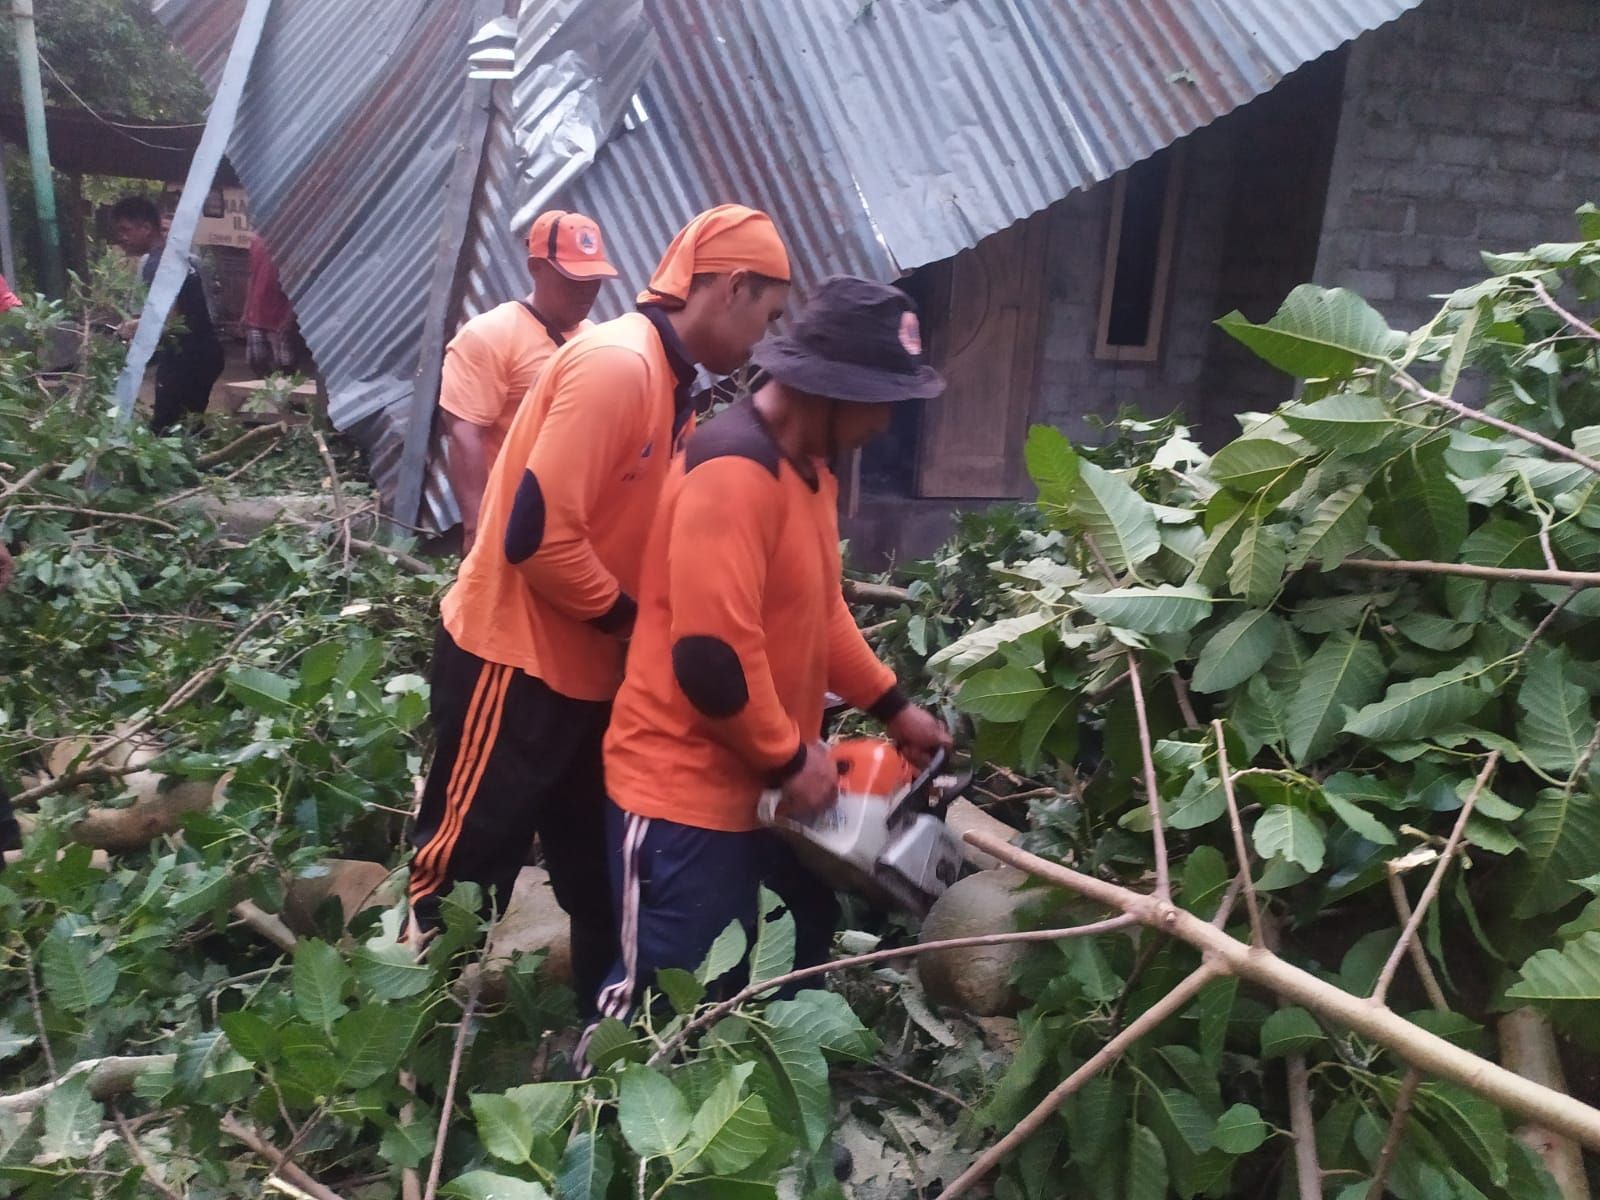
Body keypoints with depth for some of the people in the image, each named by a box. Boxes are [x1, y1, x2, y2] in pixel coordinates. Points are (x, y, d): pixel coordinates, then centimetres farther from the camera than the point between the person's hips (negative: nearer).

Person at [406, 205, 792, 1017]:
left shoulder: (665, 380, 9)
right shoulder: (616, 363, -20)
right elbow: (539, 532, -25)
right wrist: (632, 619, -13)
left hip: (586, 672, 10)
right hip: (515, 664, -9)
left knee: (604, 883, 18)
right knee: (457, 880, 5)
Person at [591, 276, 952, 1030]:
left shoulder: (808, 464, 8)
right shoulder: (735, 471, -25)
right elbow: (712, 657, -29)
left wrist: (892, 707, 13)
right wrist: (790, 759, -16)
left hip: (755, 785, 10)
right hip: (686, 792, -10)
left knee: (809, 940, 26)